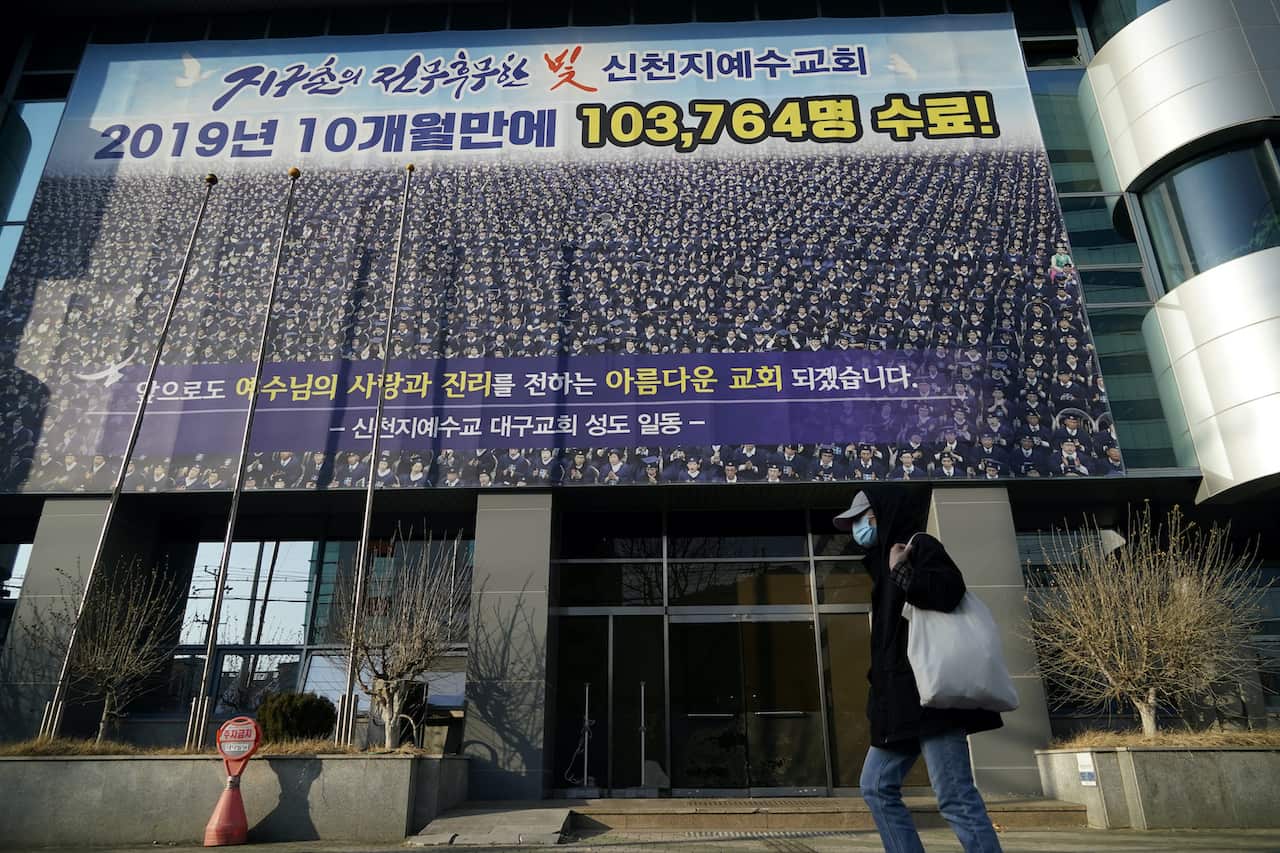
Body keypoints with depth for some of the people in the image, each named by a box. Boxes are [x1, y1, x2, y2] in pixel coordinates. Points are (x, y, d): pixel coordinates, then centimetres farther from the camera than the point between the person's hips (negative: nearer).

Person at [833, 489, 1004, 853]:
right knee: (877, 787, 9)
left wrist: (901, 570, -16)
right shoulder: (885, 559, 21)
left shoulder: (919, 546, -4)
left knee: (955, 797, -9)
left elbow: (948, 591, -24)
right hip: (901, 697, 10)